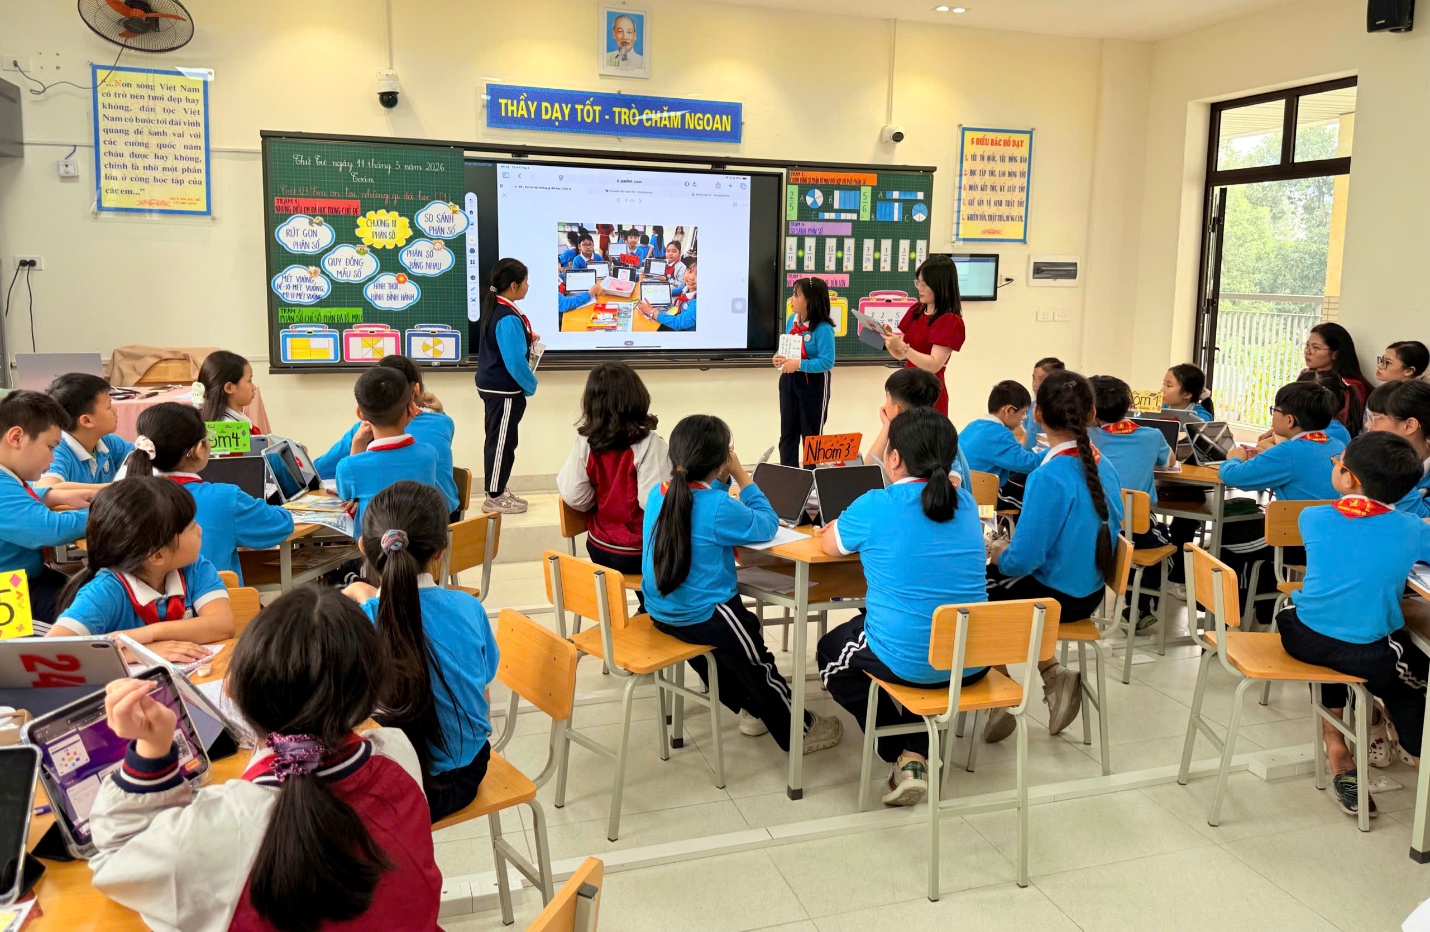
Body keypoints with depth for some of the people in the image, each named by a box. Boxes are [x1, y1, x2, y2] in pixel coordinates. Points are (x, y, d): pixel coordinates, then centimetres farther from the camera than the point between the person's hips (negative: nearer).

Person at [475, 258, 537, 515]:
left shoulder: (494, 308, 8)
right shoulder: (508, 318, -24)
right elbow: (515, 361, -25)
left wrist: (527, 339, 13)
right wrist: (530, 385, -11)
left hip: (493, 385, 10)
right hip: (505, 390, -10)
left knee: (498, 439, 17)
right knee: (502, 442, 0)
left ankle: (498, 491, 27)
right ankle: (495, 497, 10)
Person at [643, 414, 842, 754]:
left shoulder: (658, 495, -4)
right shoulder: (719, 508, -26)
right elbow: (767, 525, -12)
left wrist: (722, 482, 0)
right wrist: (742, 477, -7)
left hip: (661, 611, 7)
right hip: (702, 616, -7)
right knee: (757, 663, 16)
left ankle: (751, 708, 45)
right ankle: (798, 732, 33)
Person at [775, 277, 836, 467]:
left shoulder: (823, 329, -21)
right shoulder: (792, 321, 2)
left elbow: (827, 362, -25)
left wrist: (799, 365, -30)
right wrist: (778, 358, -7)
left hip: (813, 384, -7)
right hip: (789, 381, 7)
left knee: (811, 434, 7)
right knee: (787, 432, 14)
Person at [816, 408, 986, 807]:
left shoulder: (875, 507, -14)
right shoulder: (965, 503, 1)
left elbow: (830, 545, 5)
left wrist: (845, 524, 25)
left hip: (905, 661, -5)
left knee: (831, 653, 26)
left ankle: (902, 756, 20)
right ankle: (918, 754, 23)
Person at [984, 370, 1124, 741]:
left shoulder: (1049, 477, -25)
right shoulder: (1104, 465, -1)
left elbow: (1022, 559, -26)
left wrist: (997, 553, -3)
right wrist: (1009, 549, 12)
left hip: (1056, 595, -7)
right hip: (1090, 589, 7)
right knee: (989, 581, 25)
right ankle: (1053, 675, 15)